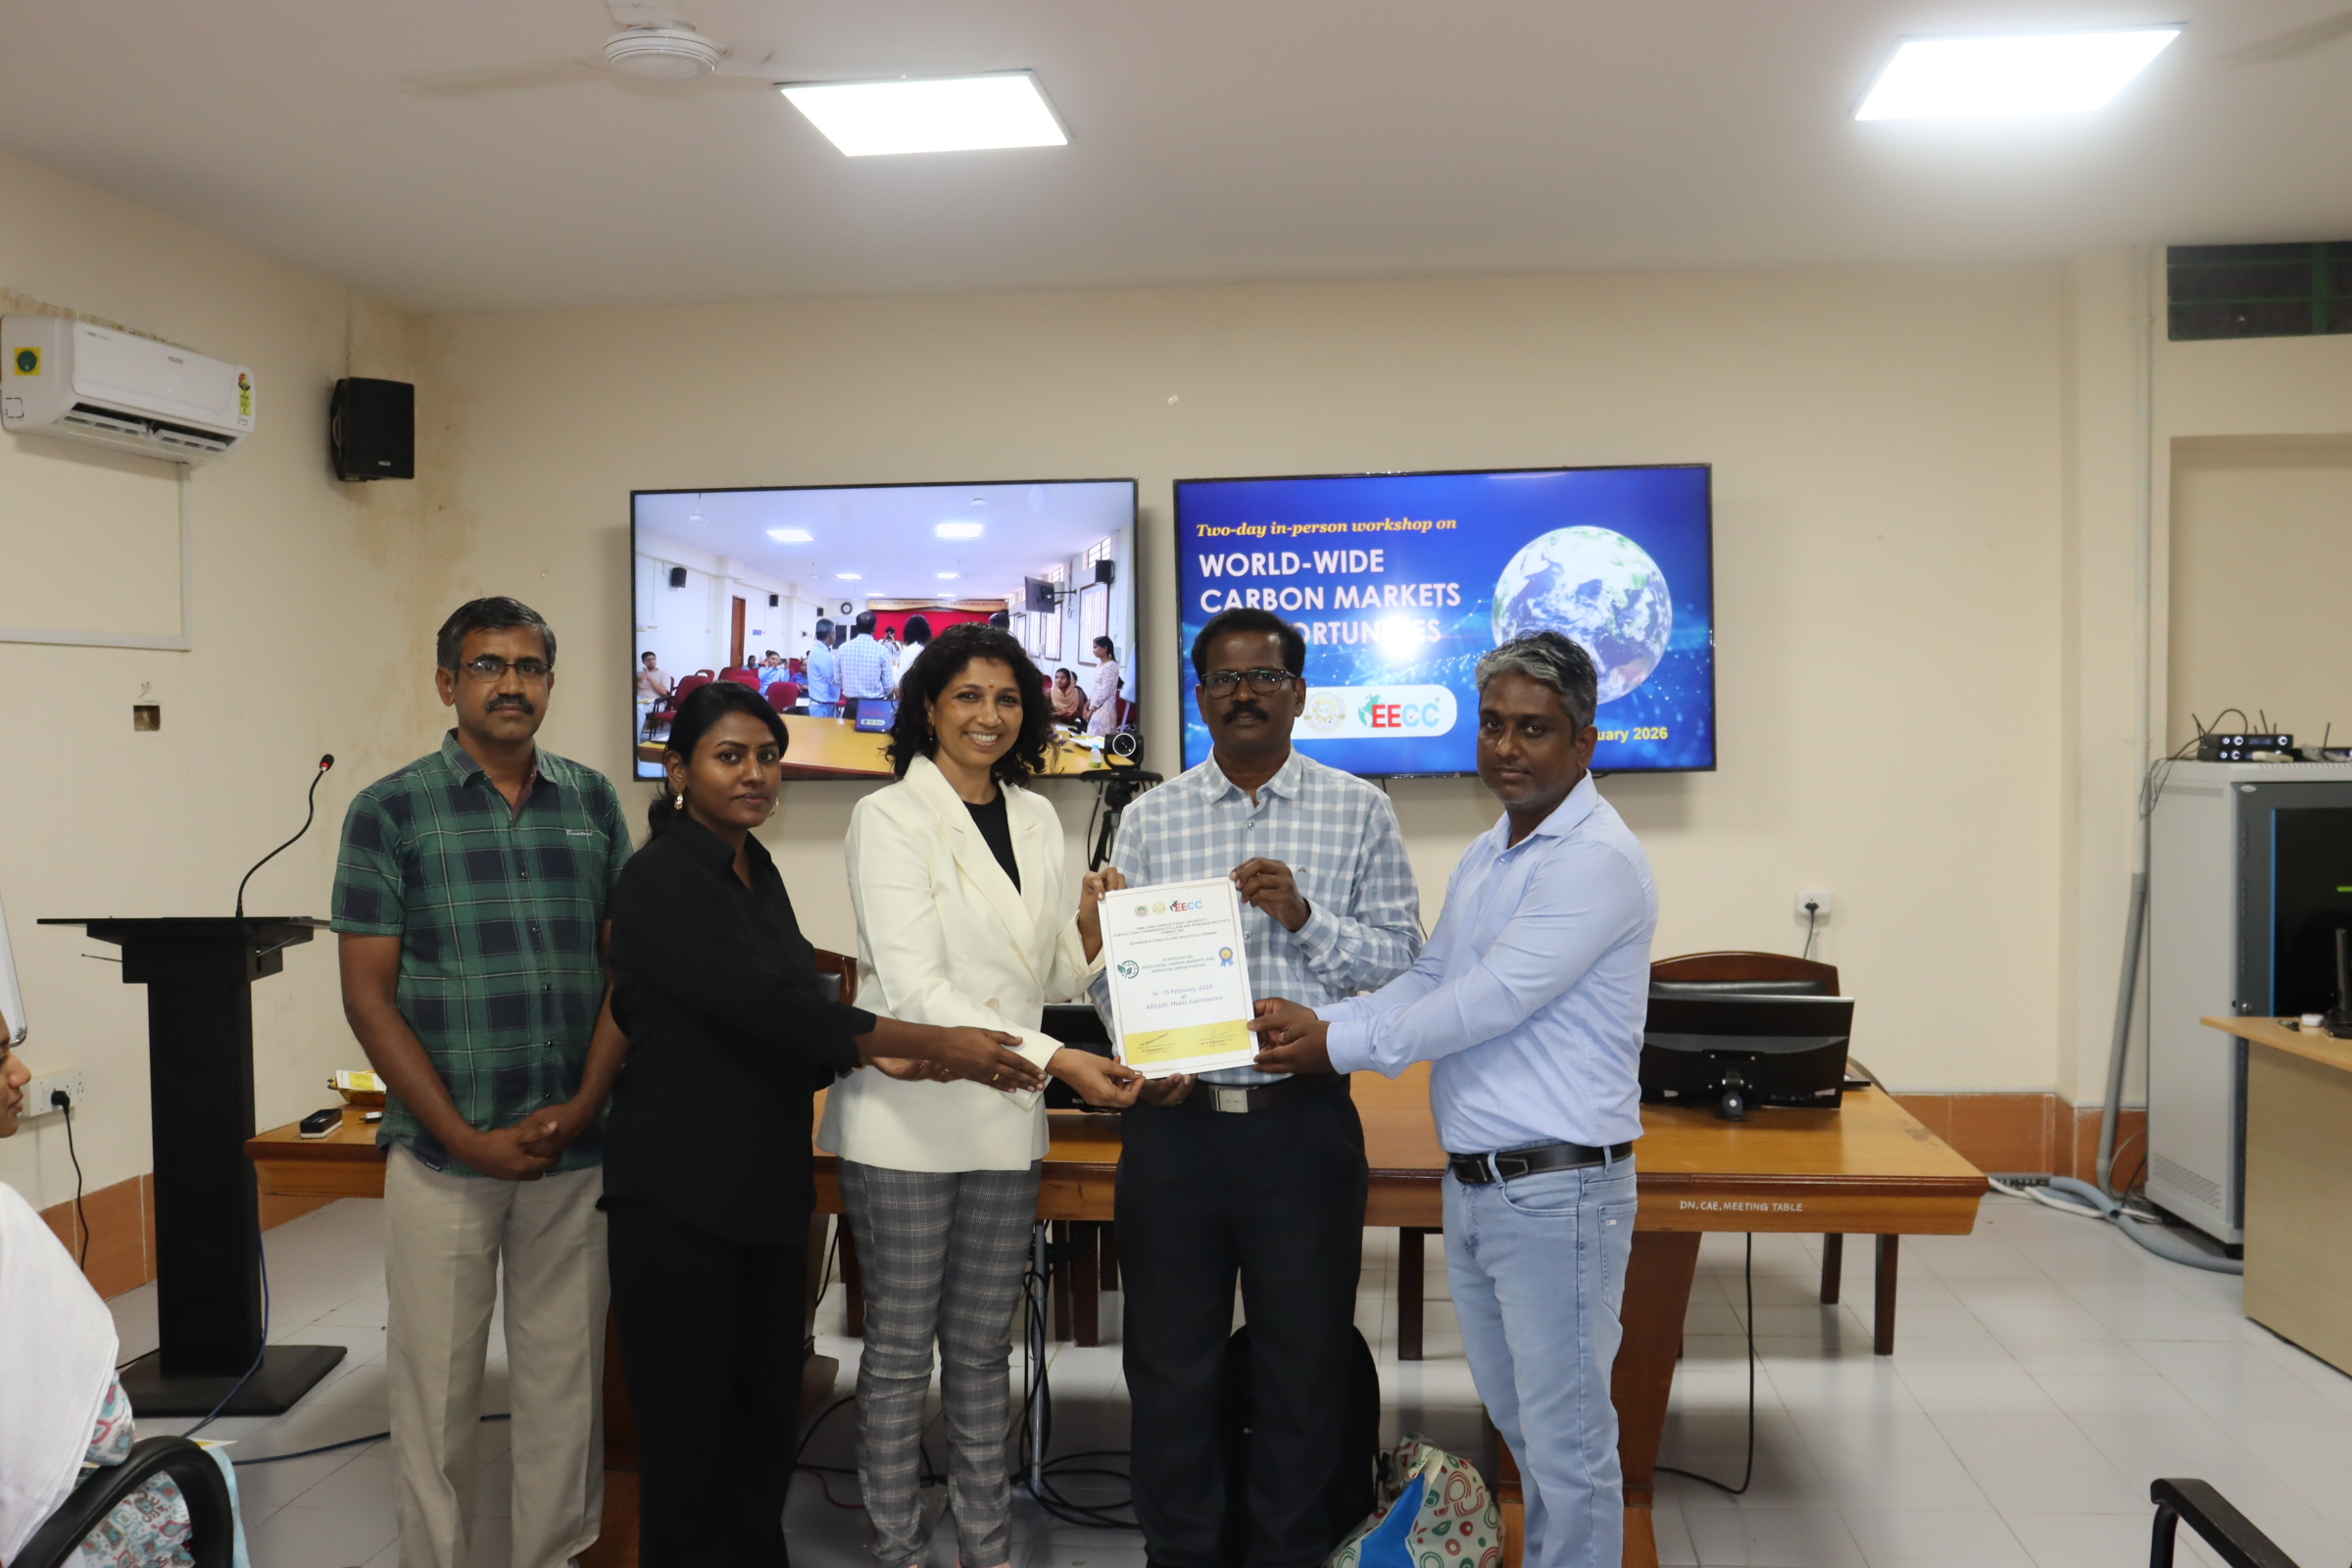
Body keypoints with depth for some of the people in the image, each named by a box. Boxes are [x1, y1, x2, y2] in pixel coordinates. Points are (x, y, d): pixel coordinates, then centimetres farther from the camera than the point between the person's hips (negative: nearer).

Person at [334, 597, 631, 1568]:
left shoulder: (593, 802, 6)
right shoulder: (389, 812, -2)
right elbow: (368, 995, -4)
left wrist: (582, 1106, -6)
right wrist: (467, 1138, -11)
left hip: (575, 1148, 2)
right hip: (442, 1154, -2)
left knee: (565, 1380, 10)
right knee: (437, 1386, 7)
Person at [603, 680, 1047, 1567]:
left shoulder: (757, 871, 11)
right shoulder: (663, 878, -13)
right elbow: (762, 1005, -23)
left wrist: (872, 1054, -7)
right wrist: (935, 1045, -23)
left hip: (769, 1183, 7)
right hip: (680, 1193, -7)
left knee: (767, 1413, 11)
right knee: (691, 1427, 3)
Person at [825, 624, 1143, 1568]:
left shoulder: (1037, 819, 9)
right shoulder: (890, 817, -9)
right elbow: (914, 986, -19)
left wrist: (1093, 926, -10)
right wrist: (1058, 1060, -26)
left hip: (1006, 1122, 5)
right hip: (908, 1119, -5)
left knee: (982, 1349, 15)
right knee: (901, 1352, 7)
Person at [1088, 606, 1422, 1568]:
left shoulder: (1357, 811, 2)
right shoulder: (1150, 819, 6)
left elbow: (1401, 959, -1)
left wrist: (1304, 916, -16)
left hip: (1304, 1122, -1)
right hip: (1176, 1120, 2)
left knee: (1305, 1361, 10)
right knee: (1169, 1361, 12)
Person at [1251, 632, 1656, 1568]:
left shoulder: (1596, 859, -18)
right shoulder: (1485, 857, 13)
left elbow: (1487, 1001, -23)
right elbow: (1428, 983, 11)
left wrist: (1336, 1048, -14)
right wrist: (1318, 1023, -6)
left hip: (1556, 1189, -9)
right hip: (1472, 1180, 9)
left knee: (1565, 1438, 4)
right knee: (1519, 1419, 21)